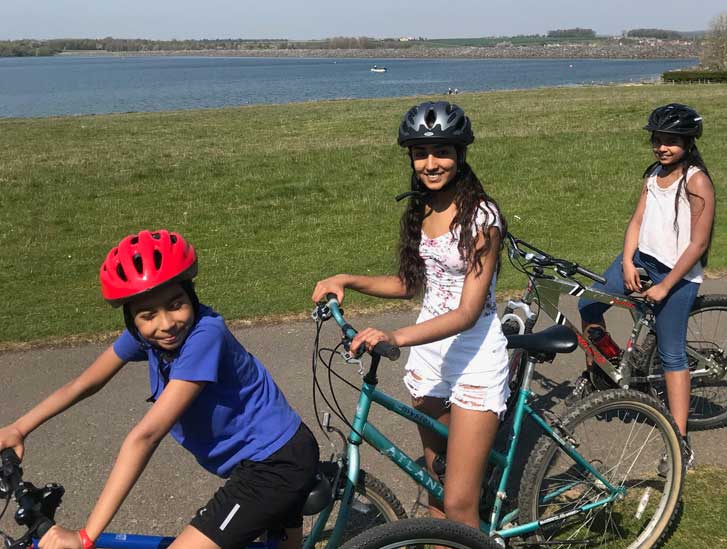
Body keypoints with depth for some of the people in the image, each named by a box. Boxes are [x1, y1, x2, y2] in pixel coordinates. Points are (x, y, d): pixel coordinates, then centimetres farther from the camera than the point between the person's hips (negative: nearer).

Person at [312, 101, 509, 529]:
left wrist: (395, 338, -35)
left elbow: (468, 312, -22)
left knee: (459, 505, -6)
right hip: (428, 351, 7)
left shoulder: (481, 215, -17)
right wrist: (347, 281, 1)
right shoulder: (421, 209, 5)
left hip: (474, 358, -7)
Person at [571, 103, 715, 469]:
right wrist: (627, 262, -9)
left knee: (671, 355, -2)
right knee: (588, 306, -3)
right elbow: (637, 220, 6)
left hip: (678, 273, -6)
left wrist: (665, 286, -16)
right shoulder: (654, 174, 7)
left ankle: (681, 441, 7)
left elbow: (699, 243, -16)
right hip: (642, 257, 7)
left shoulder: (696, 182, -15)